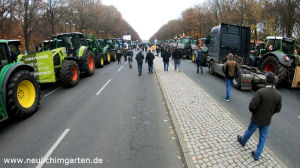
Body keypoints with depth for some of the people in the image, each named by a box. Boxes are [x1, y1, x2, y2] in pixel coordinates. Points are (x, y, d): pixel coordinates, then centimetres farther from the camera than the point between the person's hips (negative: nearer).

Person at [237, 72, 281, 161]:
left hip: (256, 118, -3)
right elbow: (277, 109, -1)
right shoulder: (278, 95, -11)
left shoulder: (260, 92, -26)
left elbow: (252, 105, -26)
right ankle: (257, 155, 29)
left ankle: (242, 141, 50)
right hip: (267, 120, 3)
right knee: (263, 138, 17)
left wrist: (253, 111, -3)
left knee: (250, 131, 23)